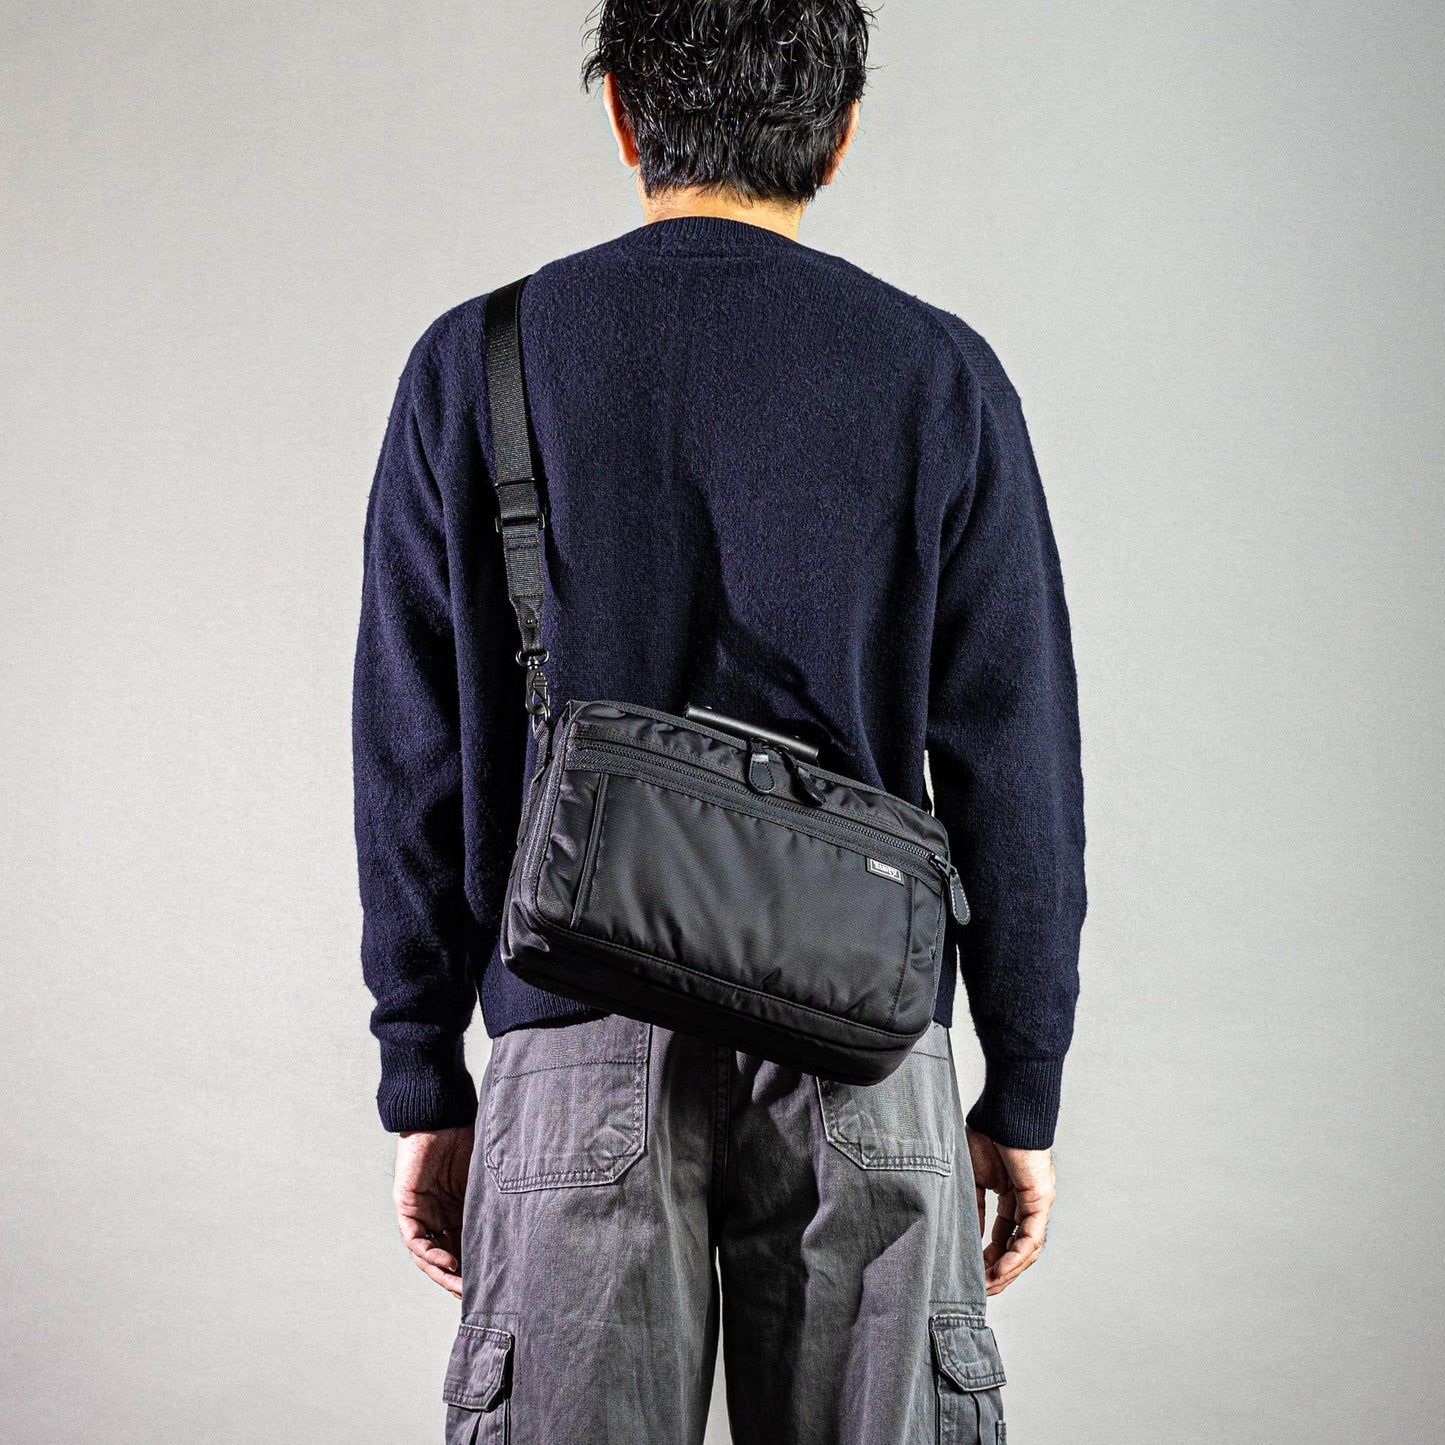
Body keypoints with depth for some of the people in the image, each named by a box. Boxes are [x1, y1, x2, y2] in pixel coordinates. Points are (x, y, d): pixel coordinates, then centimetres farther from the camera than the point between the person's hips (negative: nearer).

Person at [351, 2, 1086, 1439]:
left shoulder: (472, 365, 1)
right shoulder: (938, 377, -1)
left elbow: (414, 770, 1)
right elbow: (1014, 776, -1)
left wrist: (425, 1089, 9)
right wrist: (1022, 1098, 8)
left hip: (579, 1052, 1)